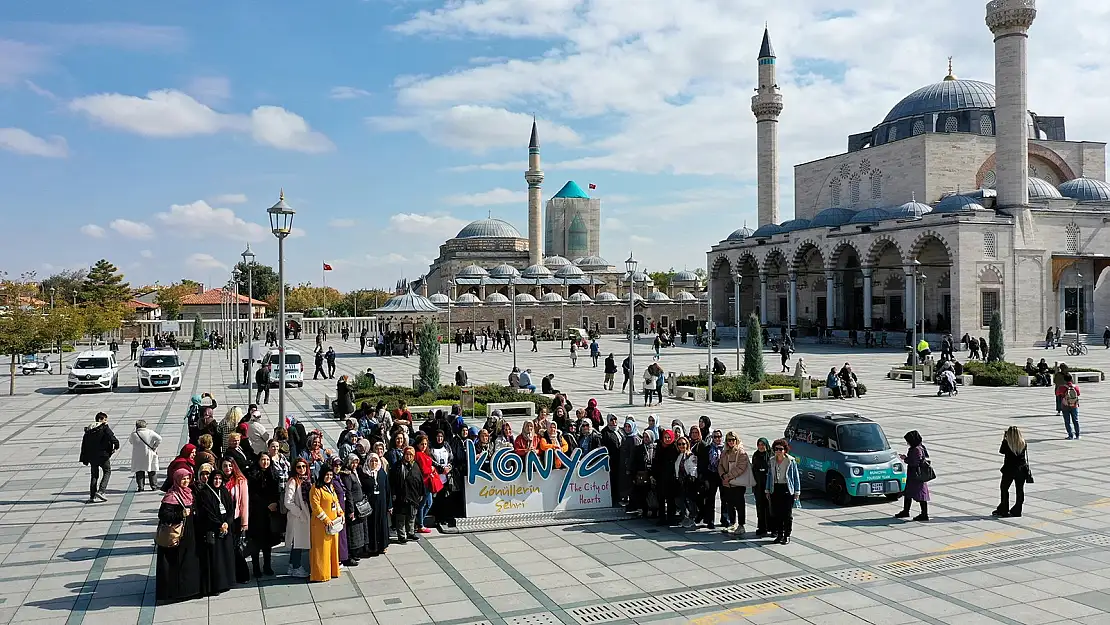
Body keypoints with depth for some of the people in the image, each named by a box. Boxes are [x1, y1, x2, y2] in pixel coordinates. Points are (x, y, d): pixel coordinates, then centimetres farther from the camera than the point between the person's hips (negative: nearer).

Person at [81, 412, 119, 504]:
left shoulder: (89, 430, 11)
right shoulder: (104, 428, -9)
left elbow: (84, 444, 13)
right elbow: (112, 438, -20)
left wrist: (85, 459, 16)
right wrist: (116, 446, 1)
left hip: (91, 456, 6)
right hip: (103, 455, -6)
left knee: (94, 475, 12)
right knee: (107, 472, 8)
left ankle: (92, 496, 9)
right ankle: (100, 491, -8)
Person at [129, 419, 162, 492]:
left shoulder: (133, 434, -6)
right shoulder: (150, 432, -8)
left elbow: (130, 441, 13)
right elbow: (159, 439, -15)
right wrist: (154, 447, -6)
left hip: (138, 457, 0)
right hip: (149, 455, 0)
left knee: (139, 472, 7)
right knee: (151, 471, 12)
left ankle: (140, 487, 1)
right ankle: (153, 485, 15)